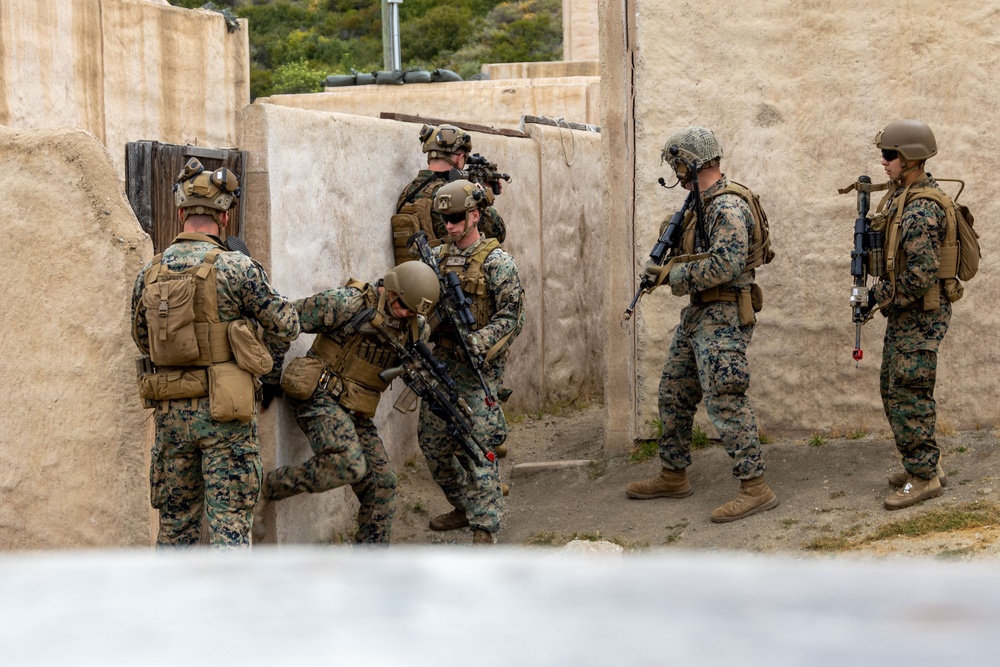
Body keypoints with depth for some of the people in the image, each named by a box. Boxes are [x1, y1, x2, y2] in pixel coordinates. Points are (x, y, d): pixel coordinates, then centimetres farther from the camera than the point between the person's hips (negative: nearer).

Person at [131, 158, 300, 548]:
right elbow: (284, 324, 0)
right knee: (229, 521, -2)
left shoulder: (149, 274, 5)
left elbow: (143, 340, 14)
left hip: (171, 412, 5)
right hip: (224, 412, -4)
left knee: (175, 522, 14)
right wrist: (270, 368, 18)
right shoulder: (236, 268, -10)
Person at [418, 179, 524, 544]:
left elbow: (511, 316, -11)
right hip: (440, 364, 7)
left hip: (477, 369, -7)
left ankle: (484, 528, -6)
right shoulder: (437, 257, 10)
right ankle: (464, 508, 30)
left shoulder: (497, 261, -8)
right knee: (432, 442, 12)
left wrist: (475, 343, -24)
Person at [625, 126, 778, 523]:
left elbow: (726, 265, -28)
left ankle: (755, 488, -10)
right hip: (699, 315, 11)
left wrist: (674, 275, -18)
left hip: (722, 318, -11)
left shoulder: (727, 207, -18)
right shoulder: (703, 204, 14)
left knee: (725, 401, -13)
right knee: (673, 394, 16)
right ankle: (673, 477, 27)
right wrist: (665, 266, 4)